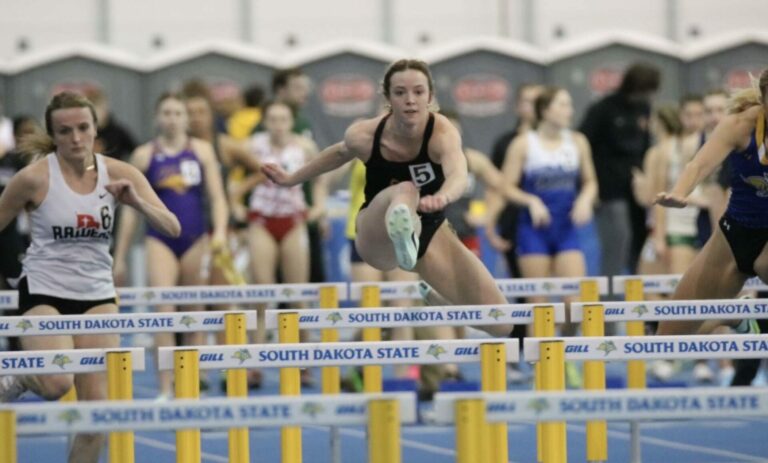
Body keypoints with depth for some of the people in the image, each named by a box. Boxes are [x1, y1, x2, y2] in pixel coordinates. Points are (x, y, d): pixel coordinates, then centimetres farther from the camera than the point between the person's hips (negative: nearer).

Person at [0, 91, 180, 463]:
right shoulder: (35, 178, -13)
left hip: (98, 295, 3)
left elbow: (172, 228, -8)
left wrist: (137, 202, -26)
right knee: (57, 383, -26)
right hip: (43, 291, -3)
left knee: (98, 405, -4)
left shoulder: (118, 173, -5)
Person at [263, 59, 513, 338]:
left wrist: (441, 198, -73)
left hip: (429, 231, 2)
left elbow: (459, 176, -49)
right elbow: (341, 153, 8)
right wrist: (291, 179, 22)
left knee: (501, 324, -8)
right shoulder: (364, 136, -18)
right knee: (405, 191, -40)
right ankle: (401, 234, -80)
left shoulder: (443, 133, -26)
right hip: (377, 237, -2)